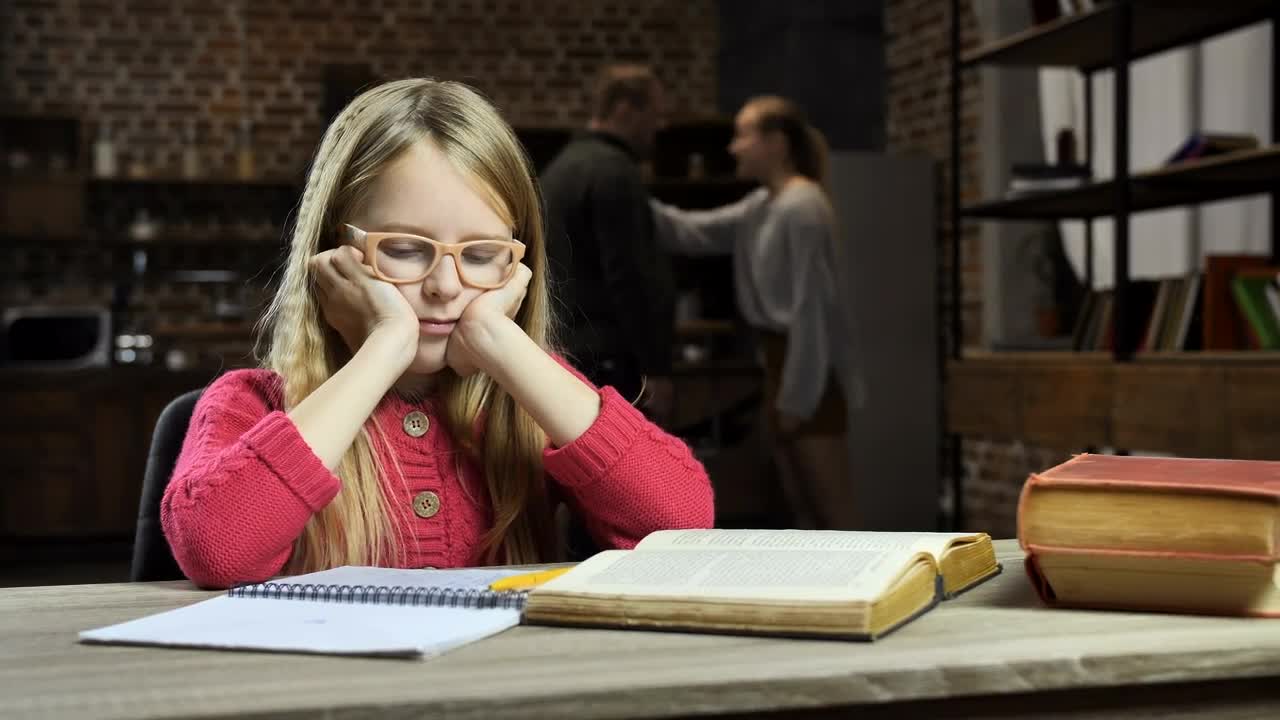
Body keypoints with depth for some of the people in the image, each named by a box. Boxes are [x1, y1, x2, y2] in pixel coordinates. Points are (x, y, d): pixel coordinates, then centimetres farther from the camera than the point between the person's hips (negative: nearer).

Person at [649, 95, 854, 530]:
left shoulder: (802, 207, -16)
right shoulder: (761, 205, 13)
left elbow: (810, 308, -19)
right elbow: (693, 232, 13)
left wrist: (798, 394, -19)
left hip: (808, 371, -10)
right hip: (782, 363, 10)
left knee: (834, 511, -5)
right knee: (803, 507, 13)